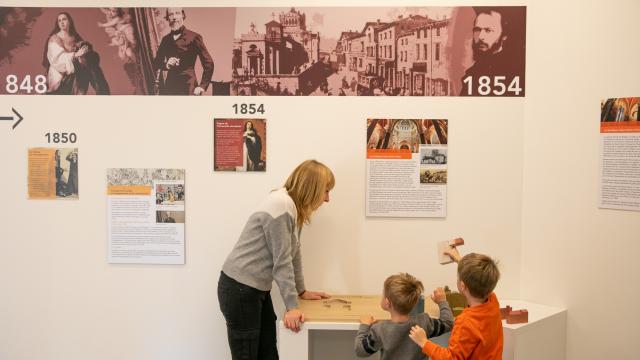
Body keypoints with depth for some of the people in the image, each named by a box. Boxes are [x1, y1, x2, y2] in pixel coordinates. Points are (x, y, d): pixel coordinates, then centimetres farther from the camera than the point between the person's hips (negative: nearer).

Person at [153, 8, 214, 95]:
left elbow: (208, 64, -2)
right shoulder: (166, 39, 11)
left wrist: (202, 86, -7)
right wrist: (166, 65, -2)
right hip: (169, 87, 5)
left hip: (188, 89, -5)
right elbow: (156, 63, 20)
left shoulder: (194, 37, -3)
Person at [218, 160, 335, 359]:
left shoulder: (294, 208, 9)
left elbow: (294, 253, 15)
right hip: (239, 289, -9)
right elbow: (282, 261, -22)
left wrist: (302, 291, 20)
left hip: (258, 289, 9)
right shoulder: (281, 206, -21)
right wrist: (292, 307, -19)